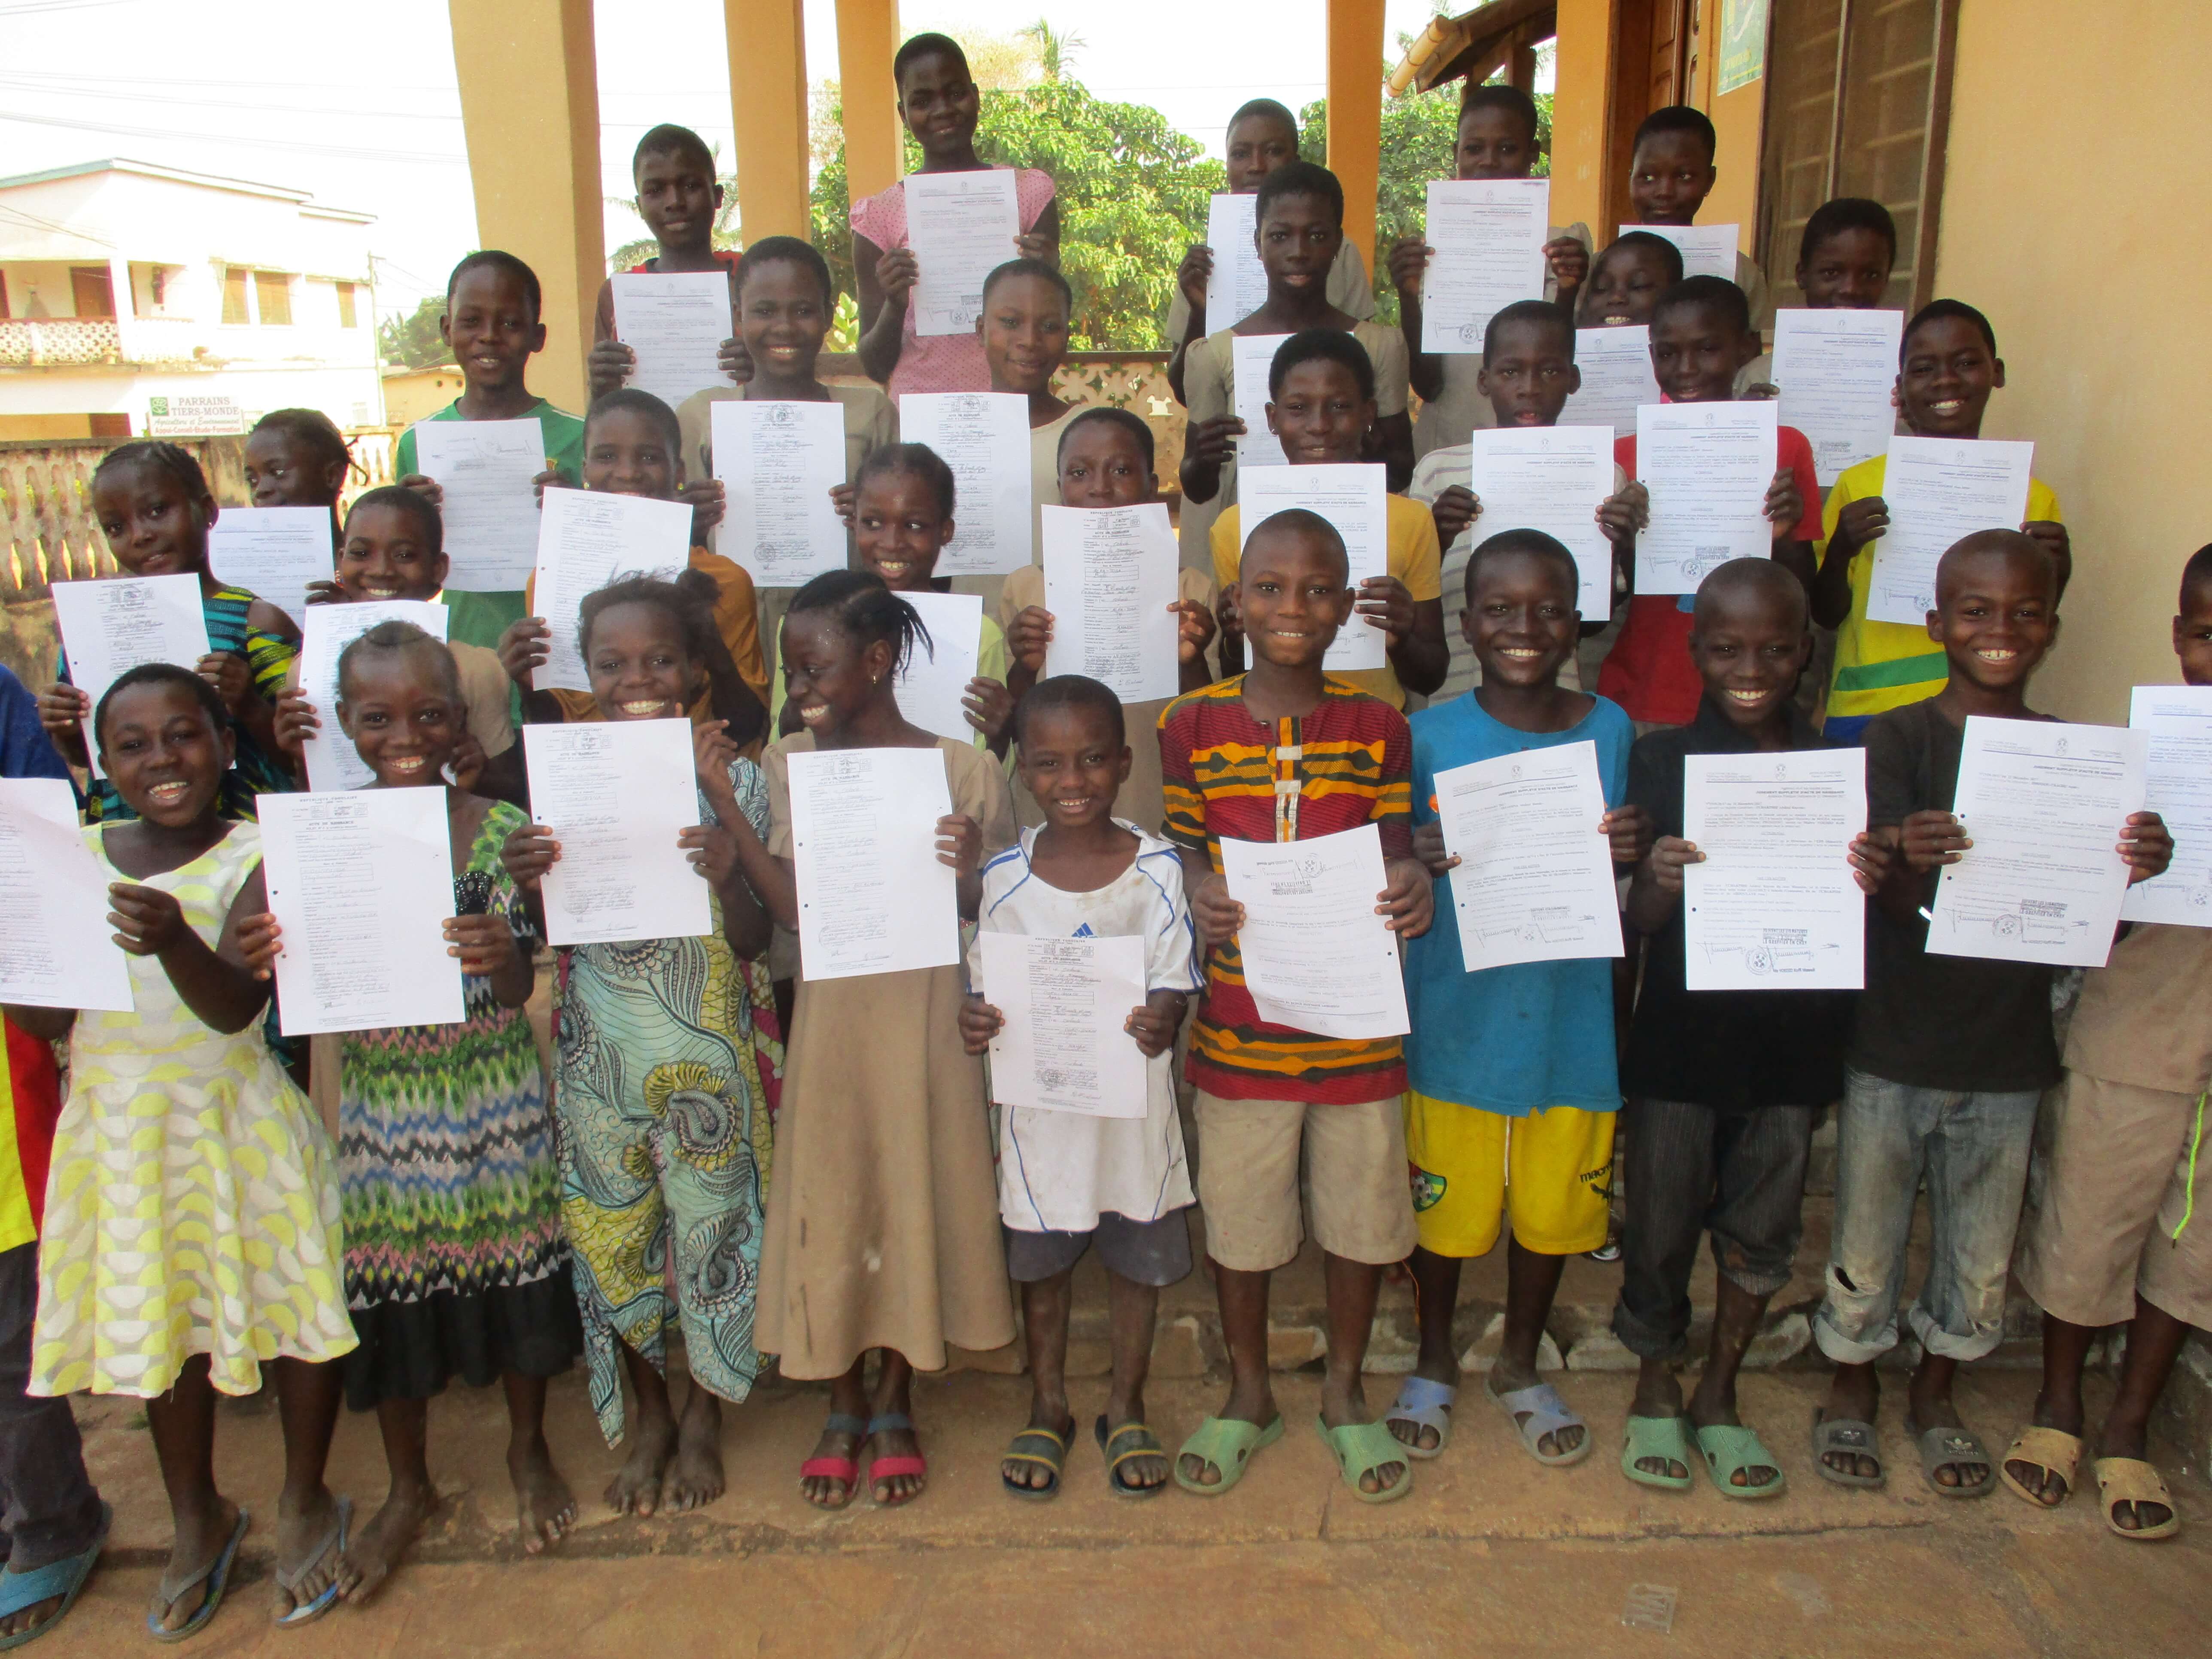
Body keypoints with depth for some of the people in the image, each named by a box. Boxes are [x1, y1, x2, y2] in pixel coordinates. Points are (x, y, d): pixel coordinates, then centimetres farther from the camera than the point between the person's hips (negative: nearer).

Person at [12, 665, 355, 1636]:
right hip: (118, 1125, 4)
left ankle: (304, 1503, 31)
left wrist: (173, 939, -45)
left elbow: (235, 1006, -26)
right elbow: (50, 1020, 2)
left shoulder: (255, 858, -13)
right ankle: (197, 1520, 40)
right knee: (163, 1324, 18)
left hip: (233, 1118, -4)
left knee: (291, 1309, 6)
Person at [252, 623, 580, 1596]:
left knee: (514, 1271, 12)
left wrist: (504, 958, -35)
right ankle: (409, 1489, 36)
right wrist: (264, 960, -27)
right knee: (390, 1288, 12)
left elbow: (519, 996, -12)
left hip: (496, 1101, -1)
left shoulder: (503, 832, -9)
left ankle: (528, 1452, 39)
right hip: (382, 1105, 1)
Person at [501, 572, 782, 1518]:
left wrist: (728, 878, -28)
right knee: (613, 1229, 11)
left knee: (710, 1220, 8)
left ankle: (704, 1420, 30)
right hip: (602, 1043, 2)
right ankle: (648, 1418, 33)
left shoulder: (730, 781, -5)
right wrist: (528, 885, -17)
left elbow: (752, 943, -8)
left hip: (707, 1043, -2)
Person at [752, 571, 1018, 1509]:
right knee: (827, 1201, 10)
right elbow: (788, 906, -8)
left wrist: (972, 873, -25)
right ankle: (844, 1408, 32)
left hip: (926, 1017, -2)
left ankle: (896, 1407, 31)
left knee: (918, 1197, 9)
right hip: (830, 1016, 2)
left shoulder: (963, 772, -9)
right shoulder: (789, 764, 0)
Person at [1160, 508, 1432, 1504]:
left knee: (1360, 1209, 13)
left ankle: (1344, 1394, 37)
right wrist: (1195, 895, -20)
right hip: (1239, 1019, 0)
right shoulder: (1194, 725, -1)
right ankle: (1248, 1394, 36)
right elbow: (1180, 847, 2)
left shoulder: (1377, 727, 1)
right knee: (1238, 1211, 13)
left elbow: (1395, 851, 2)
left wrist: (1411, 884, -21)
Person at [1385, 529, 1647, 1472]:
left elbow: (1621, 888, 6)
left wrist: (1633, 854, -16)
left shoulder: (1610, 732, -1)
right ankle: (1434, 1361, 39)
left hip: (1569, 1022, 2)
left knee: (1554, 1205, 15)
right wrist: (1415, 861, -24)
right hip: (1454, 1022, -2)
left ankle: (1520, 1367, 41)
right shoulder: (1429, 738, -6)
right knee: (1442, 1204, 12)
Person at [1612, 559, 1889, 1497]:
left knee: (1763, 1228, 13)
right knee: (1661, 1224, 9)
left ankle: (1718, 1394, 34)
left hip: (1791, 1041, 2)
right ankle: (1655, 1390, 32)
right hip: (1680, 1039, -2)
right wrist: (1663, 882, -29)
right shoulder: (1660, 761, -5)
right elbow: (1637, 923, -7)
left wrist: (1872, 884, -17)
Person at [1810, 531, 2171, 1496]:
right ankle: (1852, 1387, 34)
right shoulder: (1900, 738, -8)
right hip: (1893, 1050, -3)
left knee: (1982, 1259, 16)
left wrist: (2136, 876, -21)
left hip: (2007, 1054, 3)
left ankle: (1934, 1393, 39)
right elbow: (1900, 904, -15)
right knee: (1867, 1243, 10)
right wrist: (1911, 860, -38)